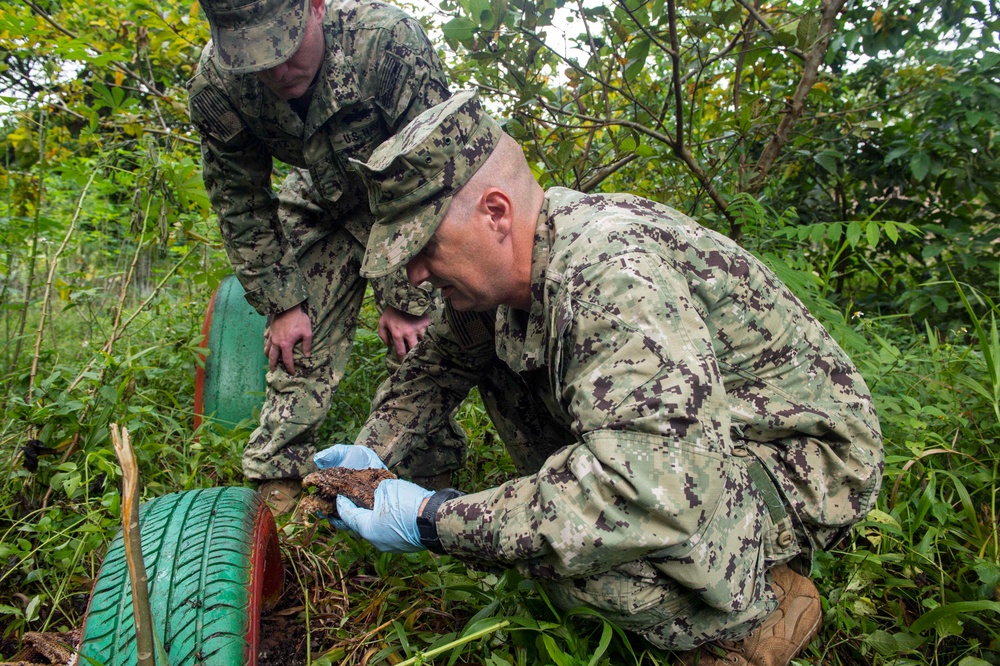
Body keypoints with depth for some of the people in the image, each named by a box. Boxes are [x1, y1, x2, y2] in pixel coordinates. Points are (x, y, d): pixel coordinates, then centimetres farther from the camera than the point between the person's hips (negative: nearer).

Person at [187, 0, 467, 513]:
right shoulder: (215, 85, -23)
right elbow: (239, 205, -8)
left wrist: (406, 301, -26)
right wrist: (280, 302, -11)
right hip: (324, 205, 3)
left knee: (421, 342, -11)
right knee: (298, 349, -3)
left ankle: (432, 475, 8)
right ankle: (275, 486, 9)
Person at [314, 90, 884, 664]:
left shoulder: (615, 277, -34)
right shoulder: (507, 260, -5)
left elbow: (655, 494, -46)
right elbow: (445, 360, 14)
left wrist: (433, 521, -36)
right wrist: (375, 449, -2)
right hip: (688, 430, 8)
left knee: (569, 536, -32)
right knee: (495, 356, 3)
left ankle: (756, 611, -3)